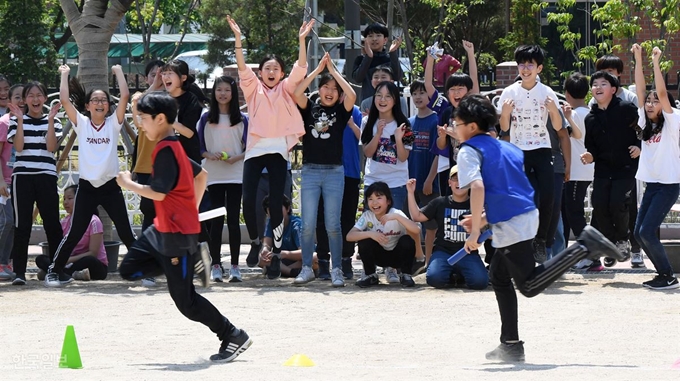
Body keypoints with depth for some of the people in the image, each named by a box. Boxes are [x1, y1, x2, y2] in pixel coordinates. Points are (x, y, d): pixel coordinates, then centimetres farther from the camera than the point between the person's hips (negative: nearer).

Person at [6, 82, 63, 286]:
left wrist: (51, 119, -11)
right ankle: (19, 271, -2)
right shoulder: (17, 120, 7)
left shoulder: (53, 121, 9)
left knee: (52, 223, 0)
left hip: (46, 177, 1)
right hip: (22, 176, -1)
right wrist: (20, 120, -12)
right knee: (22, 225, -3)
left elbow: (52, 147, -6)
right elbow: (18, 147, -7)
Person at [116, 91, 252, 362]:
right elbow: (201, 175, 22)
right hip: (163, 230, 10)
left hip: (177, 235, -10)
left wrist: (128, 184, -11)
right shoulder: (173, 147, 12)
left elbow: (158, 192, -25)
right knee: (129, 269, 12)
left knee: (185, 301, -4)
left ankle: (234, 337, 5)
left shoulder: (165, 150, -19)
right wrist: (193, 209, 20)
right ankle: (194, 261, 11)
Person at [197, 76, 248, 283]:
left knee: (233, 219, -2)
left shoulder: (242, 119, 5)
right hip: (213, 175, 0)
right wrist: (209, 155, -13)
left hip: (235, 175, 0)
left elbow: (248, 147, 5)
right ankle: (215, 264, 3)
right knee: (216, 220, -1)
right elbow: (199, 146, 7)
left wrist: (237, 157, -13)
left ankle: (234, 266, 1)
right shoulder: (206, 118, 7)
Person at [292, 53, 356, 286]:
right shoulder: (309, 109, 7)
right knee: (308, 225, 0)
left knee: (333, 225, 1)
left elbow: (352, 96, -13)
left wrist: (333, 70, -6)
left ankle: (336, 270, 5)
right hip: (310, 171, 1)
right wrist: (318, 69, -8)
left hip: (334, 172, -1)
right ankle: (307, 269, 8)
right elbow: (296, 93, -11)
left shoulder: (340, 112, 6)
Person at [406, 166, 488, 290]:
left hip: (468, 254, 0)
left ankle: (461, 277, 7)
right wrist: (411, 192, 5)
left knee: (480, 281, -29)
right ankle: (451, 277, 6)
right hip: (443, 252, 0)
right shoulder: (440, 203, 12)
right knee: (434, 278, -31)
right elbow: (417, 216, 12)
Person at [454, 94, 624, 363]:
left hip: (511, 225, -9)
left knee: (529, 285, -7)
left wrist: (475, 231, -17)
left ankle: (584, 247, -15)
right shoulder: (507, 148, 21)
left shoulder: (469, 151, -4)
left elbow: (477, 187, -20)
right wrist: (483, 218, 25)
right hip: (528, 214, 9)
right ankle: (511, 345, 18)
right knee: (499, 275, 18)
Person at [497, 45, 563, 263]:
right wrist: (505, 113, -17)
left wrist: (554, 110, -19)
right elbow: (504, 127, 4)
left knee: (546, 198, -10)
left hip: (542, 150, 0)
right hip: (518, 152, 0)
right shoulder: (509, 93, 2)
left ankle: (540, 241, 5)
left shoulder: (547, 93, 1)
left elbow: (558, 127, 0)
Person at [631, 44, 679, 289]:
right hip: (651, 183, 7)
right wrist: (638, 60, 0)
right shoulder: (646, 122, 10)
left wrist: (656, 63, -20)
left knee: (647, 231, -14)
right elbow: (640, 90, 6)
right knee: (639, 232, 3)